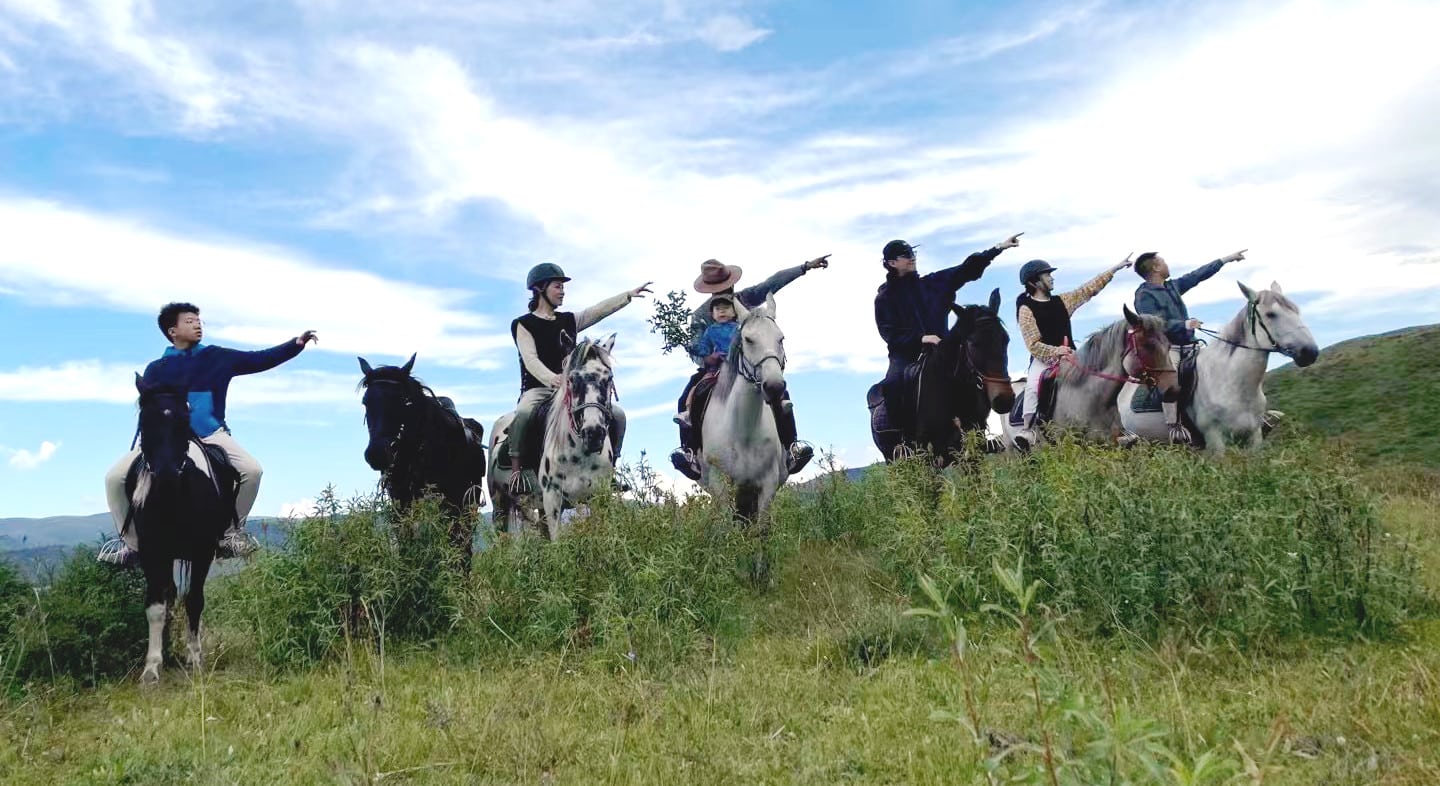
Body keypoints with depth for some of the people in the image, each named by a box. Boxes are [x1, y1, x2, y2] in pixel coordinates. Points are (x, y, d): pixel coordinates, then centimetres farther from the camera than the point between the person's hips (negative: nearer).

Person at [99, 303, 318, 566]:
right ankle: (131, 542, 7)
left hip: (211, 435, 0)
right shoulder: (156, 369, 10)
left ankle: (232, 531, 1)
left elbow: (260, 360, 5)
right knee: (115, 477, -15)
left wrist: (297, 344, -6)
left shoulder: (218, 357, 10)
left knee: (252, 470, -23)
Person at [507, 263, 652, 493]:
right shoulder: (523, 324, 0)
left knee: (617, 414, -9)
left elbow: (600, 310, 7)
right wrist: (553, 379, -33)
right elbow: (530, 360, -15)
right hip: (537, 388, -5)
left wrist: (629, 295, -5)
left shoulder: (568, 321, 16)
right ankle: (516, 469, -25)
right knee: (523, 413, -39)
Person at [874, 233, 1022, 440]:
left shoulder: (932, 283, 12)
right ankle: (905, 434, -26)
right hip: (905, 354, -3)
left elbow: (966, 269, 8)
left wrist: (999, 247, 3)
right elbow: (889, 332, -7)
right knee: (893, 384, -32)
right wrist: (920, 338, -19)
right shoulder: (885, 297, 3)